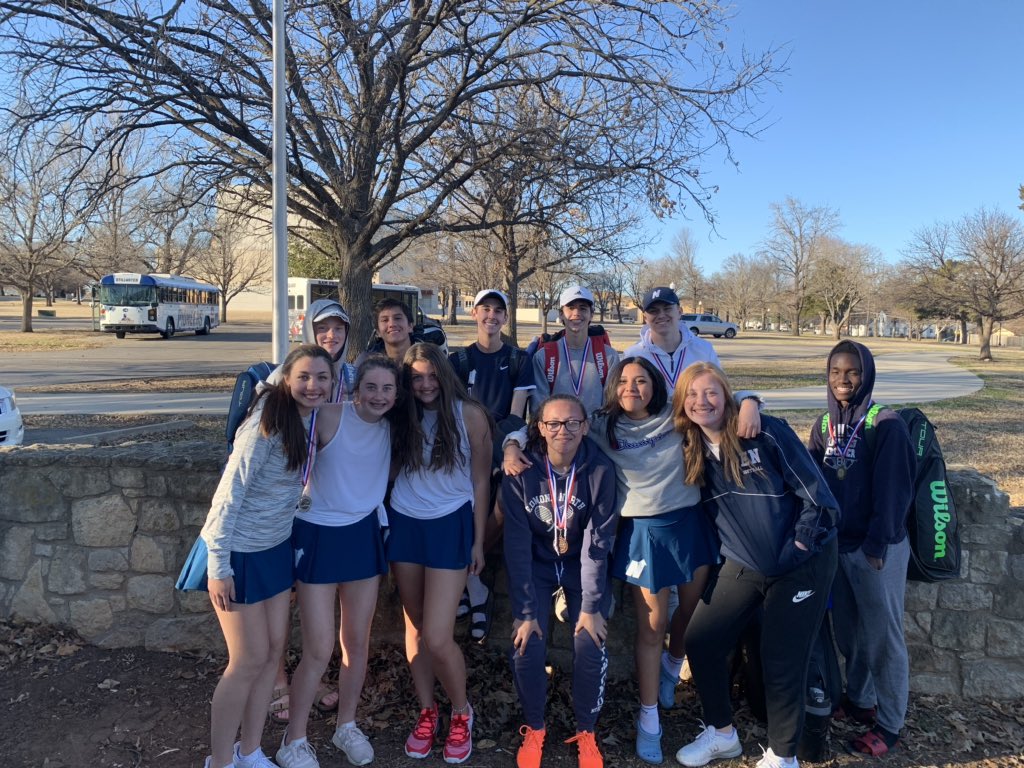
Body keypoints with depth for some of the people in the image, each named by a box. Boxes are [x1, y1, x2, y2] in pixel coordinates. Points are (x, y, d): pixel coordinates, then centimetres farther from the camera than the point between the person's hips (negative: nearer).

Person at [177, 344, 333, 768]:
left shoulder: (310, 418, -1)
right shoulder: (267, 423, -24)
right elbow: (229, 494, -23)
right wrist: (218, 567, -21)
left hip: (275, 548, 7)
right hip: (239, 553, -7)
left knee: (274, 650, 13)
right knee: (249, 660, 2)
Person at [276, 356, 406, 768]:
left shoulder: (393, 427, -2)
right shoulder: (329, 417, -18)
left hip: (364, 533, 5)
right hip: (318, 534, -5)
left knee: (357, 642, 13)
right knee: (319, 649, -1)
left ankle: (346, 725, 36)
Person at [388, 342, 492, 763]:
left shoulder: (469, 415, -9)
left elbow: (480, 480, -4)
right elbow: (391, 468, 9)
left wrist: (478, 540, -2)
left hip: (450, 525, -4)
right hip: (404, 522, 4)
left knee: (437, 637, -7)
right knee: (414, 626, 13)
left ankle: (461, 712, 21)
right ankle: (426, 711, 33)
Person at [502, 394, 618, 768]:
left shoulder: (600, 469, -19)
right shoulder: (521, 470, -20)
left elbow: (598, 540, -16)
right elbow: (516, 543, -18)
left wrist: (591, 606, -18)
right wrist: (524, 610, -20)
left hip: (582, 566, 0)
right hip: (536, 565, 0)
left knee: (590, 650, -13)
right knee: (526, 649, -13)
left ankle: (586, 732, 15)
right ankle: (534, 728, 16)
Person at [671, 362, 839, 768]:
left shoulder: (768, 433, -18)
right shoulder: (691, 452, -4)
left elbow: (816, 494, -14)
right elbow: (706, 513, 9)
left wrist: (799, 547, -13)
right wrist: (720, 558, 4)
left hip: (802, 565, -5)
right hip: (742, 567, 5)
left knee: (782, 661, 1)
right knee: (700, 641, 3)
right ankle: (721, 732, 27)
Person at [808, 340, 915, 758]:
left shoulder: (886, 425, -14)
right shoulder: (824, 426, 6)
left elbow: (892, 492, -15)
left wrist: (875, 546, -15)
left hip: (878, 549, -6)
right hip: (836, 545, 6)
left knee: (883, 636, 6)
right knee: (848, 630, 18)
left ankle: (889, 724, 19)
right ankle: (858, 699, 36)